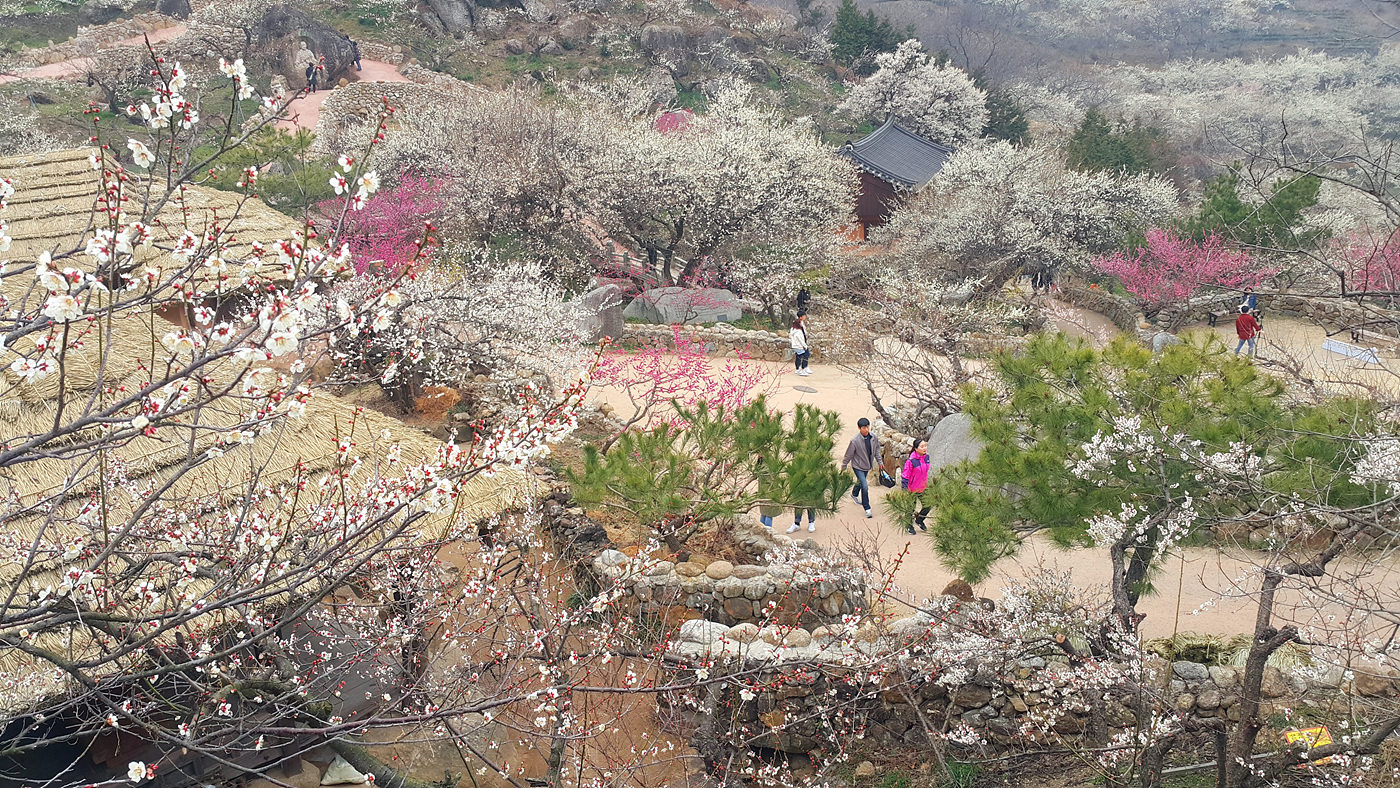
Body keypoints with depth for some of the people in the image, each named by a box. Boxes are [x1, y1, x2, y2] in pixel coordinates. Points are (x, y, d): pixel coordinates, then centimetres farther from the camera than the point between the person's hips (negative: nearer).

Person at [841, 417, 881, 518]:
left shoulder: (874, 438, -10)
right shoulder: (855, 441, -25)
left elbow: (876, 451, 8)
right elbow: (848, 455, -12)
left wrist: (879, 462, 14)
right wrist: (843, 466, -3)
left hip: (867, 466, 6)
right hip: (858, 466, -6)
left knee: (860, 482, 27)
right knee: (865, 486, -13)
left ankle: (855, 494, 58)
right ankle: (867, 509, -2)